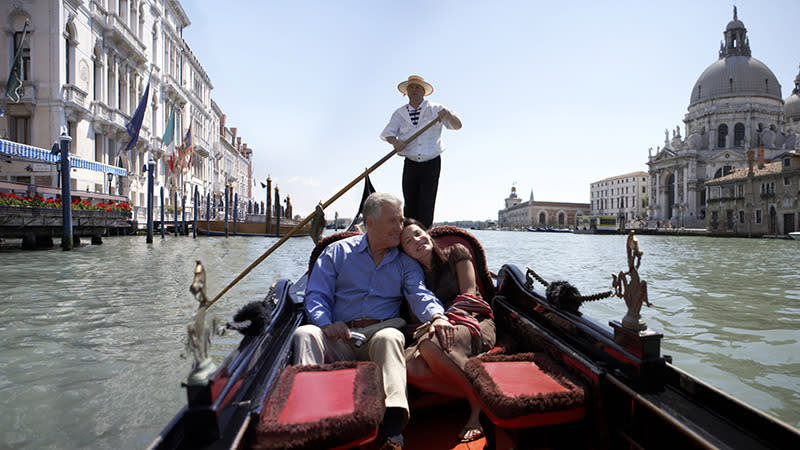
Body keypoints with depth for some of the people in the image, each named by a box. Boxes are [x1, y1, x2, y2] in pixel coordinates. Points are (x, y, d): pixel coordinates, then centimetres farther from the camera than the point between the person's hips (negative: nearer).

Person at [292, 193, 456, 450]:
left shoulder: (406, 263, 17)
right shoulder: (338, 251, 15)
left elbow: (420, 294, -3)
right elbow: (316, 295, 8)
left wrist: (437, 316, -27)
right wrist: (326, 323, -14)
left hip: (382, 331, -1)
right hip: (339, 339, 1)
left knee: (390, 337, -35)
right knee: (305, 334, -27)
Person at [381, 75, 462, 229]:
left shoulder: (435, 109, 4)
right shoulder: (400, 113, 11)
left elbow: (457, 125, -2)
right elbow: (387, 133, 4)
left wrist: (448, 115, -23)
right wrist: (395, 141, -18)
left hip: (431, 164, -2)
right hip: (410, 164, 2)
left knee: (426, 205, -7)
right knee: (410, 204, 1)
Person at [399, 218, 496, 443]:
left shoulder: (456, 253, 10)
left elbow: (468, 294, 0)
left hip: (474, 321, -4)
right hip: (439, 331, 4)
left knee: (429, 345, -37)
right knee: (410, 365, -30)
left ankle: (477, 402, -20)